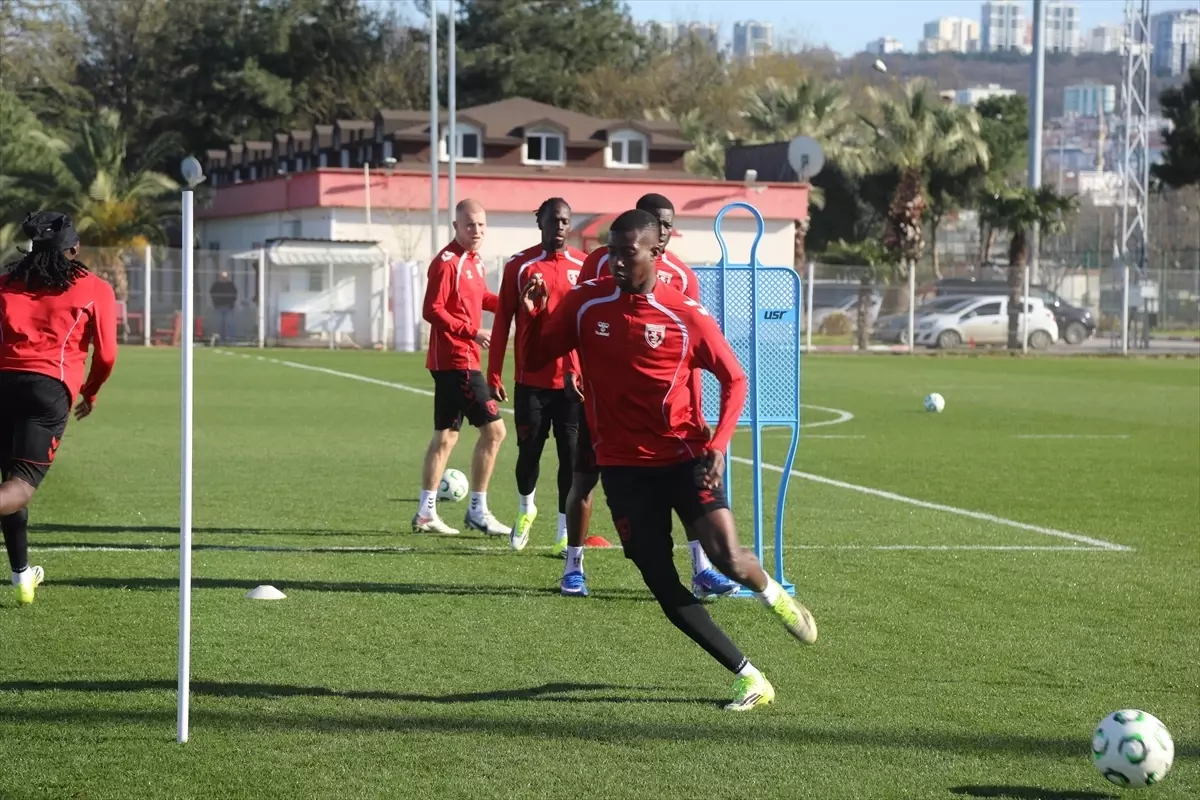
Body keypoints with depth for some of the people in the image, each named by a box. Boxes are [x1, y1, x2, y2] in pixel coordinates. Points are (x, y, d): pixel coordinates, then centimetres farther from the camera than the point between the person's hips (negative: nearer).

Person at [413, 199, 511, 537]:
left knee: (445, 436, 12)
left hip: (454, 361, 10)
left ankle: (426, 514, 17)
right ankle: (478, 511, -1)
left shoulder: (473, 260, 13)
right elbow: (433, 310, -18)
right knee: (493, 429, -8)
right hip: (456, 360, -10)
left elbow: (482, 299, 23)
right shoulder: (447, 261, -14)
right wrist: (471, 332, -21)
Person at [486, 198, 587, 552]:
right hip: (531, 378, 0)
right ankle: (525, 509, 33)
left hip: (572, 379, 1)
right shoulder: (520, 265, 0)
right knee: (529, 450, 6)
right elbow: (503, 321, 2)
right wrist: (494, 376, -1)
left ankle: (565, 531, 9)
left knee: (571, 454, 0)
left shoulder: (584, 266, 3)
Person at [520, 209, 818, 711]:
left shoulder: (686, 316, -8)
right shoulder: (586, 303, -2)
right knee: (665, 589, -3)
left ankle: (773, 594, 19)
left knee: (728, 558, -18)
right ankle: (749, 678, 9)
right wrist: (533, 314, -16)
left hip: (684, 454, -2)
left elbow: (734, 379, 1)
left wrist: (718, 445, -12)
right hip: (623, 466, 2)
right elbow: (535, 358, 4)